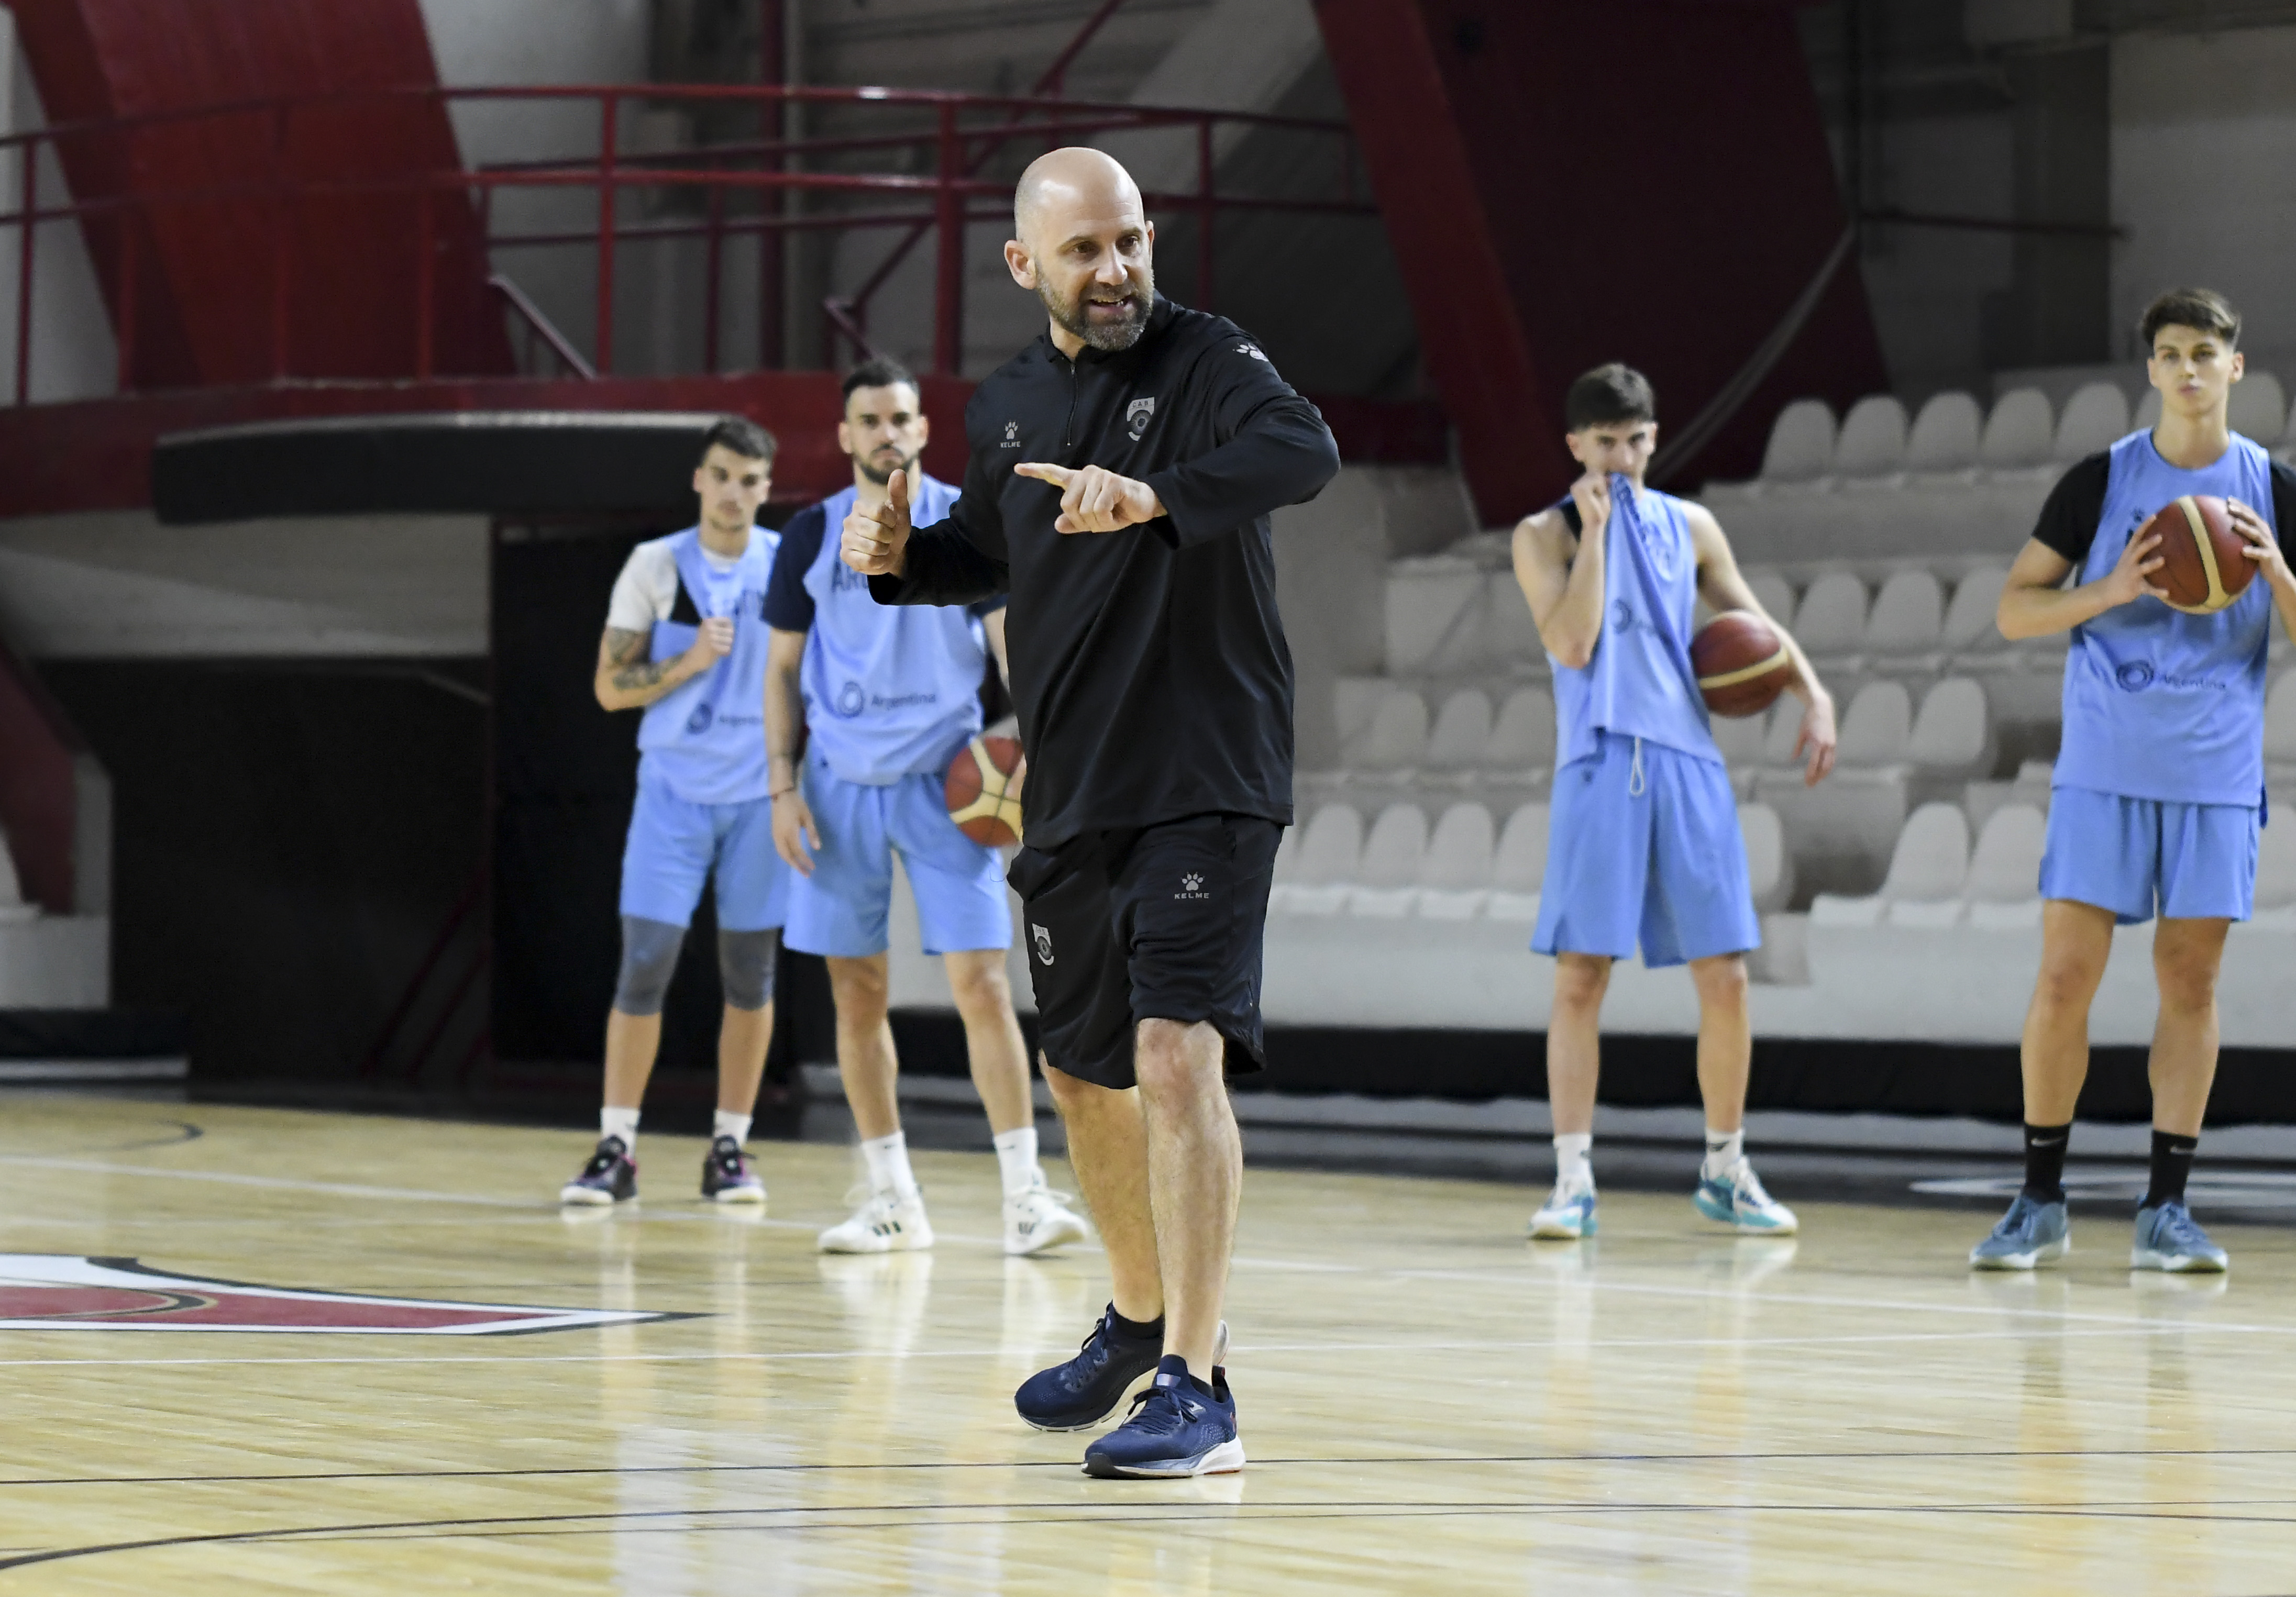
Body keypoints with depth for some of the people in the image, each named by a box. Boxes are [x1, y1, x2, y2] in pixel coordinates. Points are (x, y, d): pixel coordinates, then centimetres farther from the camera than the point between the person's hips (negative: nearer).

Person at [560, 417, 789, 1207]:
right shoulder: (656, 566, -2)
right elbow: (611, 685, -2)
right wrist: (689, 663, -18)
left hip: (760, 792, 1)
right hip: (675, 788, -1)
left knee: (750, 971, 4)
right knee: (644, 963, -7)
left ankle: (730, 1148, 12)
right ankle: (616, 1149, -1)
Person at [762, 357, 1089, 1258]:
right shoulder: (813, 536, 5)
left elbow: (1013, 641, -2)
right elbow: (783, 668, 9)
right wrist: (783, 787, 0)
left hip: (944, 781, -2)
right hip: (843, 785, 2)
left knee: (981, 983, -10)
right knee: (856, 992, 4)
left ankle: (1024, 1194, -9)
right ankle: (893, 1202, 12)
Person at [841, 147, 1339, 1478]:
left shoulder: (1205, 361, -11)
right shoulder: (1009, 407, 10)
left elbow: (1306, 450, -32)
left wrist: (1153, 497, -48)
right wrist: (899, 559, 5)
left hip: (1208, 788, -7)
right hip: (1073, 794, 7)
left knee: (1176, 1055, -20)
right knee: (1083, 1071, 18)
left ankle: (1195, 1393, -19)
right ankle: (1142, 1320, 41)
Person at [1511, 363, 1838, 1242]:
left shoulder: (1688, 527, 13)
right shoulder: (1546, 535, 2)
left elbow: (1753, 621, 19)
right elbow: (1570, 645, -10)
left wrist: (1813, 692, 5)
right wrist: (1593, 531, -11)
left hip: (1687, 765, 3)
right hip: (1598, 770, -3)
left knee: (1724, 976, 2)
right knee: (1580, 976, -7)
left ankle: (1724, 1171, 15)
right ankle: (1573, 1179, -4)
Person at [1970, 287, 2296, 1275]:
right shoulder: (2101, 481, 0)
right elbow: (2014, 608, 1)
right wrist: (2110, 591, -16)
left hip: (2217, 776, 1)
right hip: (2103, 771, -1)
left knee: (2190, 979, 2)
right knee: (2064, 975, -4)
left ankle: (2166, 1210, 8)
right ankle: (2041, 1202, 6)